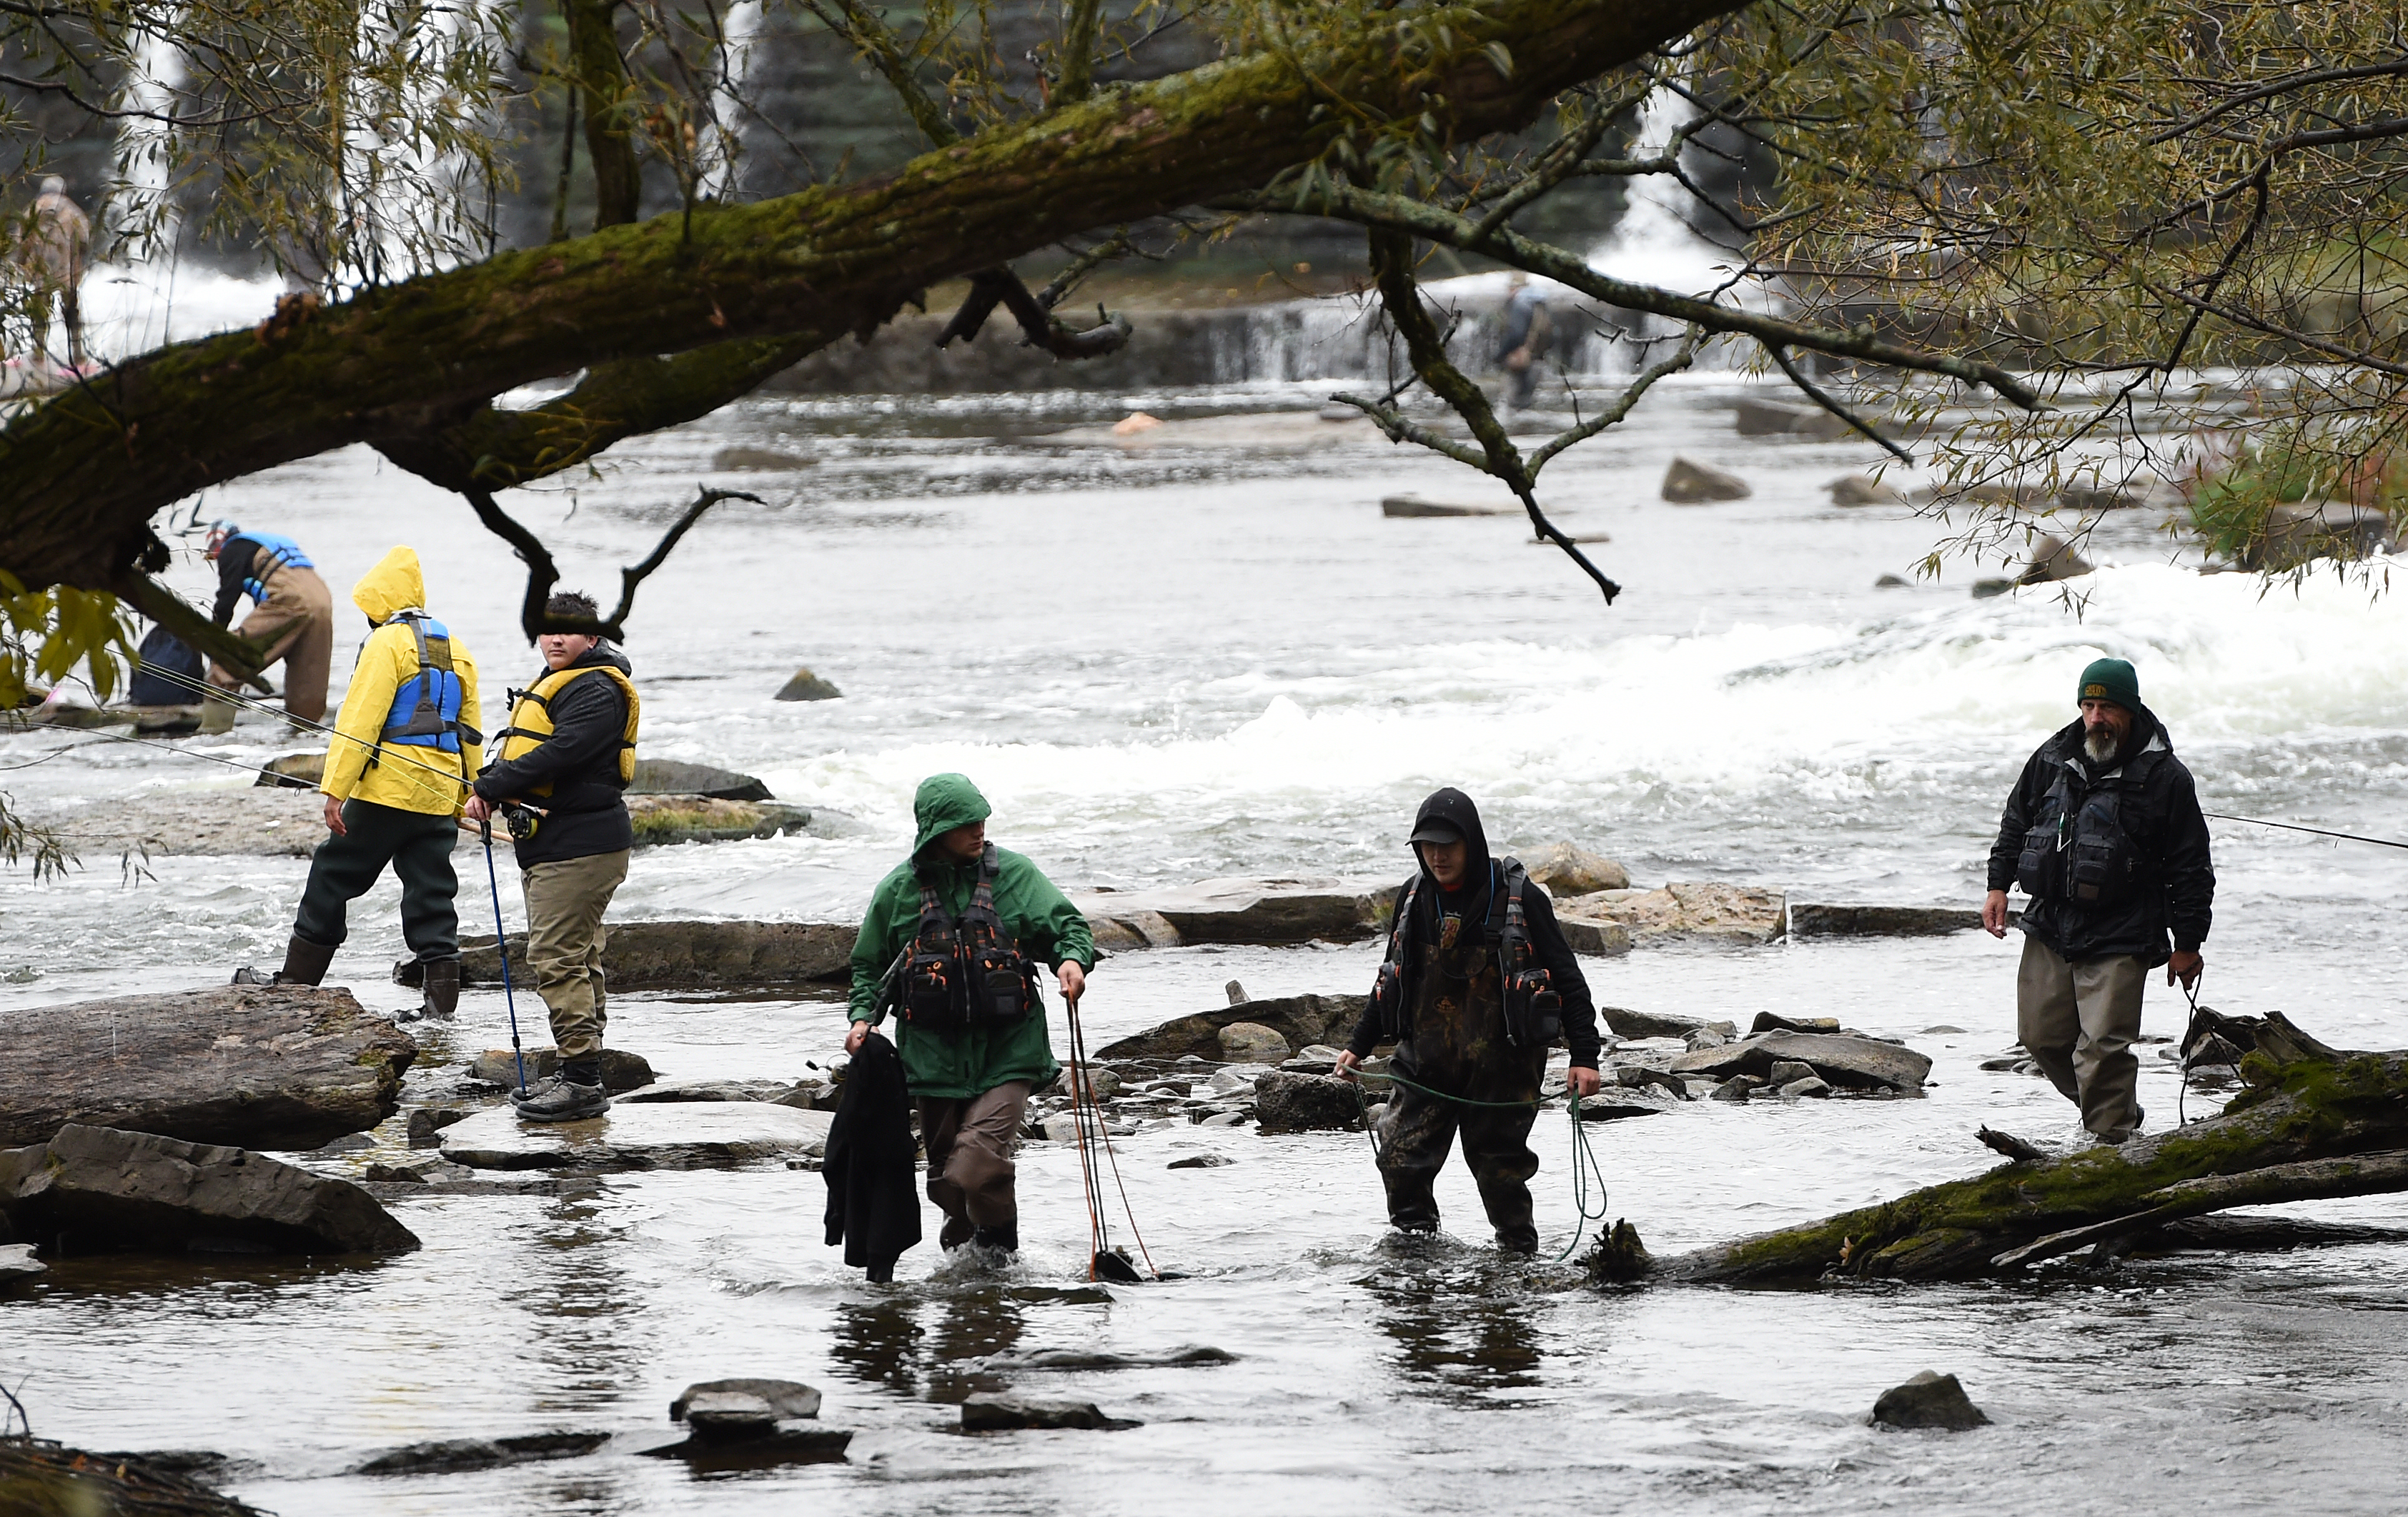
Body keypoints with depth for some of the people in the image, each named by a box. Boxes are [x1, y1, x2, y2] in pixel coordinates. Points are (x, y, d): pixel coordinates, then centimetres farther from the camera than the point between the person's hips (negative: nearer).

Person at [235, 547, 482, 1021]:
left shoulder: (388, 642, -8)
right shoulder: (456, 651, 15)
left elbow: (359, 720, -15)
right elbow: (469, 734, 19)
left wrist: (335, 790, -18)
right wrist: (464, 800, 25)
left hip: (387, 790, -7)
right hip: (439, 798, 7)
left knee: (332, 879, 4)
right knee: (432, 896, 7)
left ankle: (295, 980, 10)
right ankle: (442, 1004, 1)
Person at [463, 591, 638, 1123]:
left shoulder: (594, 691, -14)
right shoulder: (553, 683, 20)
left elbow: (559, 754, -25)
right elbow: (523, 750, 23)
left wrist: (490, 788, -19)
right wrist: (490, 789, 1)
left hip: (581, 849, -11)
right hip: (550, 845, 11)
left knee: (556, 958, -15)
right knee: (574, 958, 14)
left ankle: (583, 1081, -16)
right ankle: (576, 1075, 19)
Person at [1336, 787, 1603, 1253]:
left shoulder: (1519, 898, -8)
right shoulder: (1415, 897, 7)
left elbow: (1566, 978, -5)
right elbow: (1393, 978, 21)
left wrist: (1584, 1056, -11)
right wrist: (1359, 1045, 21)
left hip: (1500, 1064, -4)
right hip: (1425, 1063, 4)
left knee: (1500, 1167, 0)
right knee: (1401, 1160, -4)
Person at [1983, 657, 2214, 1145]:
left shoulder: (2164, 778, -7)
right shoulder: (2052, 759, 6)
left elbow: (2191, 866, -3)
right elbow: (2016, 823, 21)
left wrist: (2188, 943, -3)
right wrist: (1998, 885, 11)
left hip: (2120, 940, -6)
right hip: (2050, 930, 6)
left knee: (2104, 1046, -14)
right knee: (2042, 1036, 9)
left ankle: (2110, 1140, -6)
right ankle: (2118, 1113, 27)